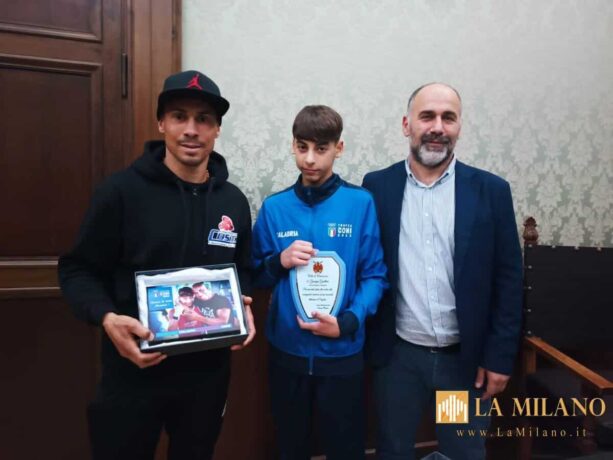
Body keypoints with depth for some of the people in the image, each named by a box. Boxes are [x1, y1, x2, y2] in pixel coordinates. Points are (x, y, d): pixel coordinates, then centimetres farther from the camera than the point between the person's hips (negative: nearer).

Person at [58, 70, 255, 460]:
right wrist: (107, 318, -23)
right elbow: (79, 270, -6)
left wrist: (243, 309, -6)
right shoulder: (121, 191, -11)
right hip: (133, 370, -3)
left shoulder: (233, 201, 2)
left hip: (208, 371, 4)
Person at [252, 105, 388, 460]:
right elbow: (255, 277, 4)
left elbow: (375, 275, -7)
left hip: (342, 352, -2)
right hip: (287, 350, 2)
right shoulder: (274, 207, -1)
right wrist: (280, 261, -16)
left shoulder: (360, 203, -9)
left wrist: (348, 322, -20)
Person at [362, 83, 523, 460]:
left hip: (467, 358, 0)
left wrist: (500, 357, -4)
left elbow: (508, 281, -2)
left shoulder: (491, 190, -3)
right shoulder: (377, 187, -3)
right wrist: (363, 340, 0)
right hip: (399, 355, 0)